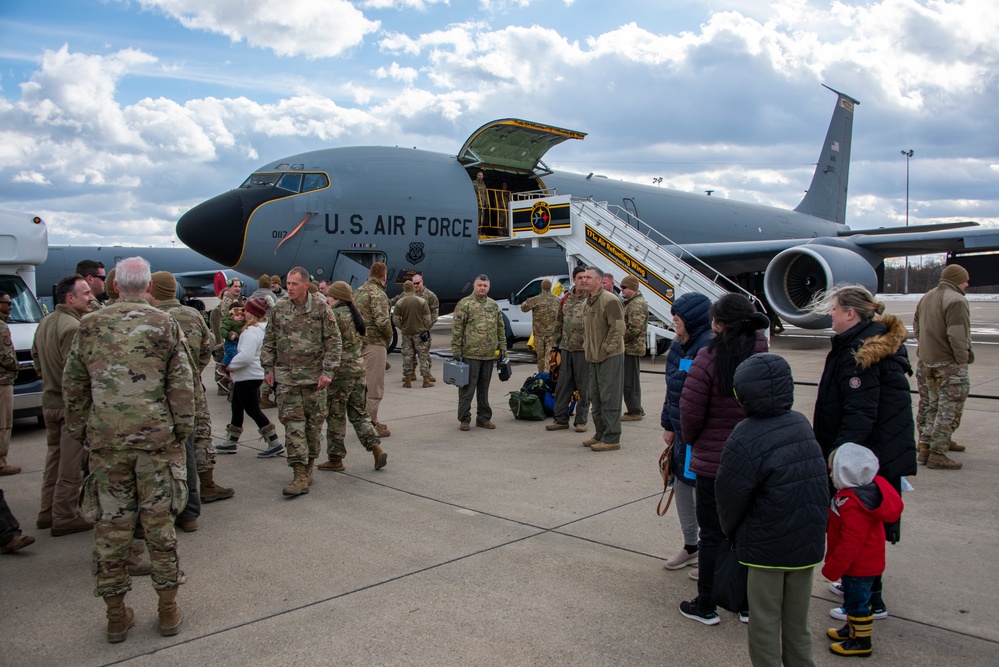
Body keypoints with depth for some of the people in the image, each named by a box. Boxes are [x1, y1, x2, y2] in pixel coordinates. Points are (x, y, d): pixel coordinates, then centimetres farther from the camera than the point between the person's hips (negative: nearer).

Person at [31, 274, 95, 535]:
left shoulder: (45, 323, 11)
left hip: (49, 402, 10)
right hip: (72, 405, -10)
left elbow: (36, 358, 22)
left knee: (54, 459, 19)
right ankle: (65, 518, 6)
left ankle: (47, 513, 27)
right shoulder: (73, 327, -21)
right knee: (71, 465, -1)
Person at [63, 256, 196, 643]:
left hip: (106, 440, 2)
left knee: (110, 524, 9)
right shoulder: (165, 325, -3)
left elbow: (73, 385, 9)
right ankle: (168, 610, 15)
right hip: (157, 438, -1)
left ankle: (116, 614, 18)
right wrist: (183, 430, 5)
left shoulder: (90, 327, 3)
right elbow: (182, 385, -4)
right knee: (159, 521, 6)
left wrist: (79, 431, 18)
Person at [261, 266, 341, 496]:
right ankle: (300, 475, -4)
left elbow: (333, 342, -2)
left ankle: (309, 466, 24)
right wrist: (268, 368, 7)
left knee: (314, 423, 7)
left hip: (314, 376, -1)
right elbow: (269, 341, 13)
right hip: (286, 377, 2)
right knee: (293, 423, -5)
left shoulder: (321, 308, -3)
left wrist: (327, 371, -8)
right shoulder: (278, 309, 5)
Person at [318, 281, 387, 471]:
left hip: (340, 370, -8)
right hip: (359, 367, 8)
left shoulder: (335, 315, -13)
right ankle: (376, 448, 2)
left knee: (335, 416, 3)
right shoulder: (355, 314, 13)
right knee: (358, 412, 14)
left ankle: (335, 458, 11)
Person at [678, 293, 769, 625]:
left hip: (713, 460, -4)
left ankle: (706, 606, 21)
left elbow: (691, 412, -16)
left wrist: (693, 440, 4)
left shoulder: (709, 358, -18)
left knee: (712, 535, 9)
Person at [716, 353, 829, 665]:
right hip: (809, 542, 6)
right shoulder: (802, 423, -1)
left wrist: (731, 531, 7)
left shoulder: (745, 440, -21)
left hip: (767, 546, -6)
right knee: (797, 622, 20)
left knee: (765, 624, 10)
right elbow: (819, 487, 10)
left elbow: (730, 498, -11)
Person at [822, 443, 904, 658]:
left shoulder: (853, 505, -34)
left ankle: (861, 641, 22)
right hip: (864, 562, 10)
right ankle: (853, 629, 41)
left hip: (859, 566, -10)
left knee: (857, 600, 7)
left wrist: (832, 568, -21)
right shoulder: (865, 489, 0)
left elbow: (850, 543, -31)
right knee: (855, 598, 24)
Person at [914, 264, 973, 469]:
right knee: (949, 409, -3)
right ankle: (937, 454, -1)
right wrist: (962, 359, -15)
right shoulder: (956, 300, -17)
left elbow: (917, 328, 18)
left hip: (926, 361, 9)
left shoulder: (925, 298, 12)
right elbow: (957, 335, -23)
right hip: (949, 364, -9)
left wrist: (928, 346, 16)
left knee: (933, 406, 18)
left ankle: (926, 447, 22)